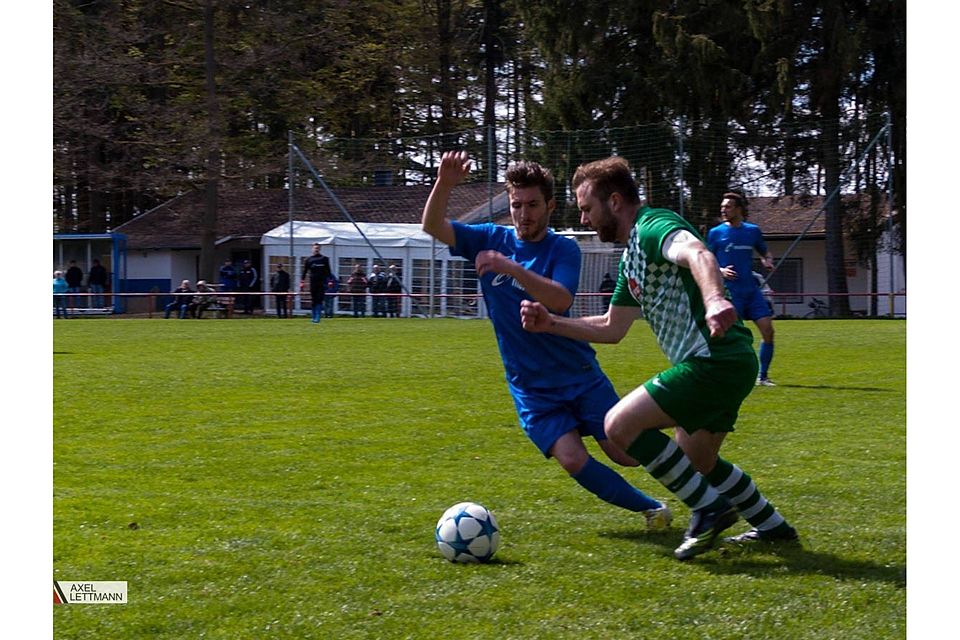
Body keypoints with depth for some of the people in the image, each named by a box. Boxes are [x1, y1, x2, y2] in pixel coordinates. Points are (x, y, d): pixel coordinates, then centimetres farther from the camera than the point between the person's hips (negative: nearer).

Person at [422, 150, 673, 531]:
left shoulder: (563, 249, -9)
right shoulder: (491, 240, -1)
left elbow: (560, 301, -28)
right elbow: (432, 227, -14)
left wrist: (512, 268, -41)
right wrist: (444, 184, -33)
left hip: (580, 374, -2)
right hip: (531, 387, 2)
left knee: (627, 453, -2)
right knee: (573, 460, -17)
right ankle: (650, 509, 6)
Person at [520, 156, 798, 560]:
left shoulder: (653, 226, -10)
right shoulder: (631, 256, 21)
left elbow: (696, 254, -34)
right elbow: (611, 328, 29)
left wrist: (713, 298, -54)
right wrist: (550, 323, 22)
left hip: (715, 358, -11)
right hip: (727, 364, 11)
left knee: (620, 424, -16)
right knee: (696, 462, 24)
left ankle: (710, 509, -8)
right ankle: (773, 526, 37)